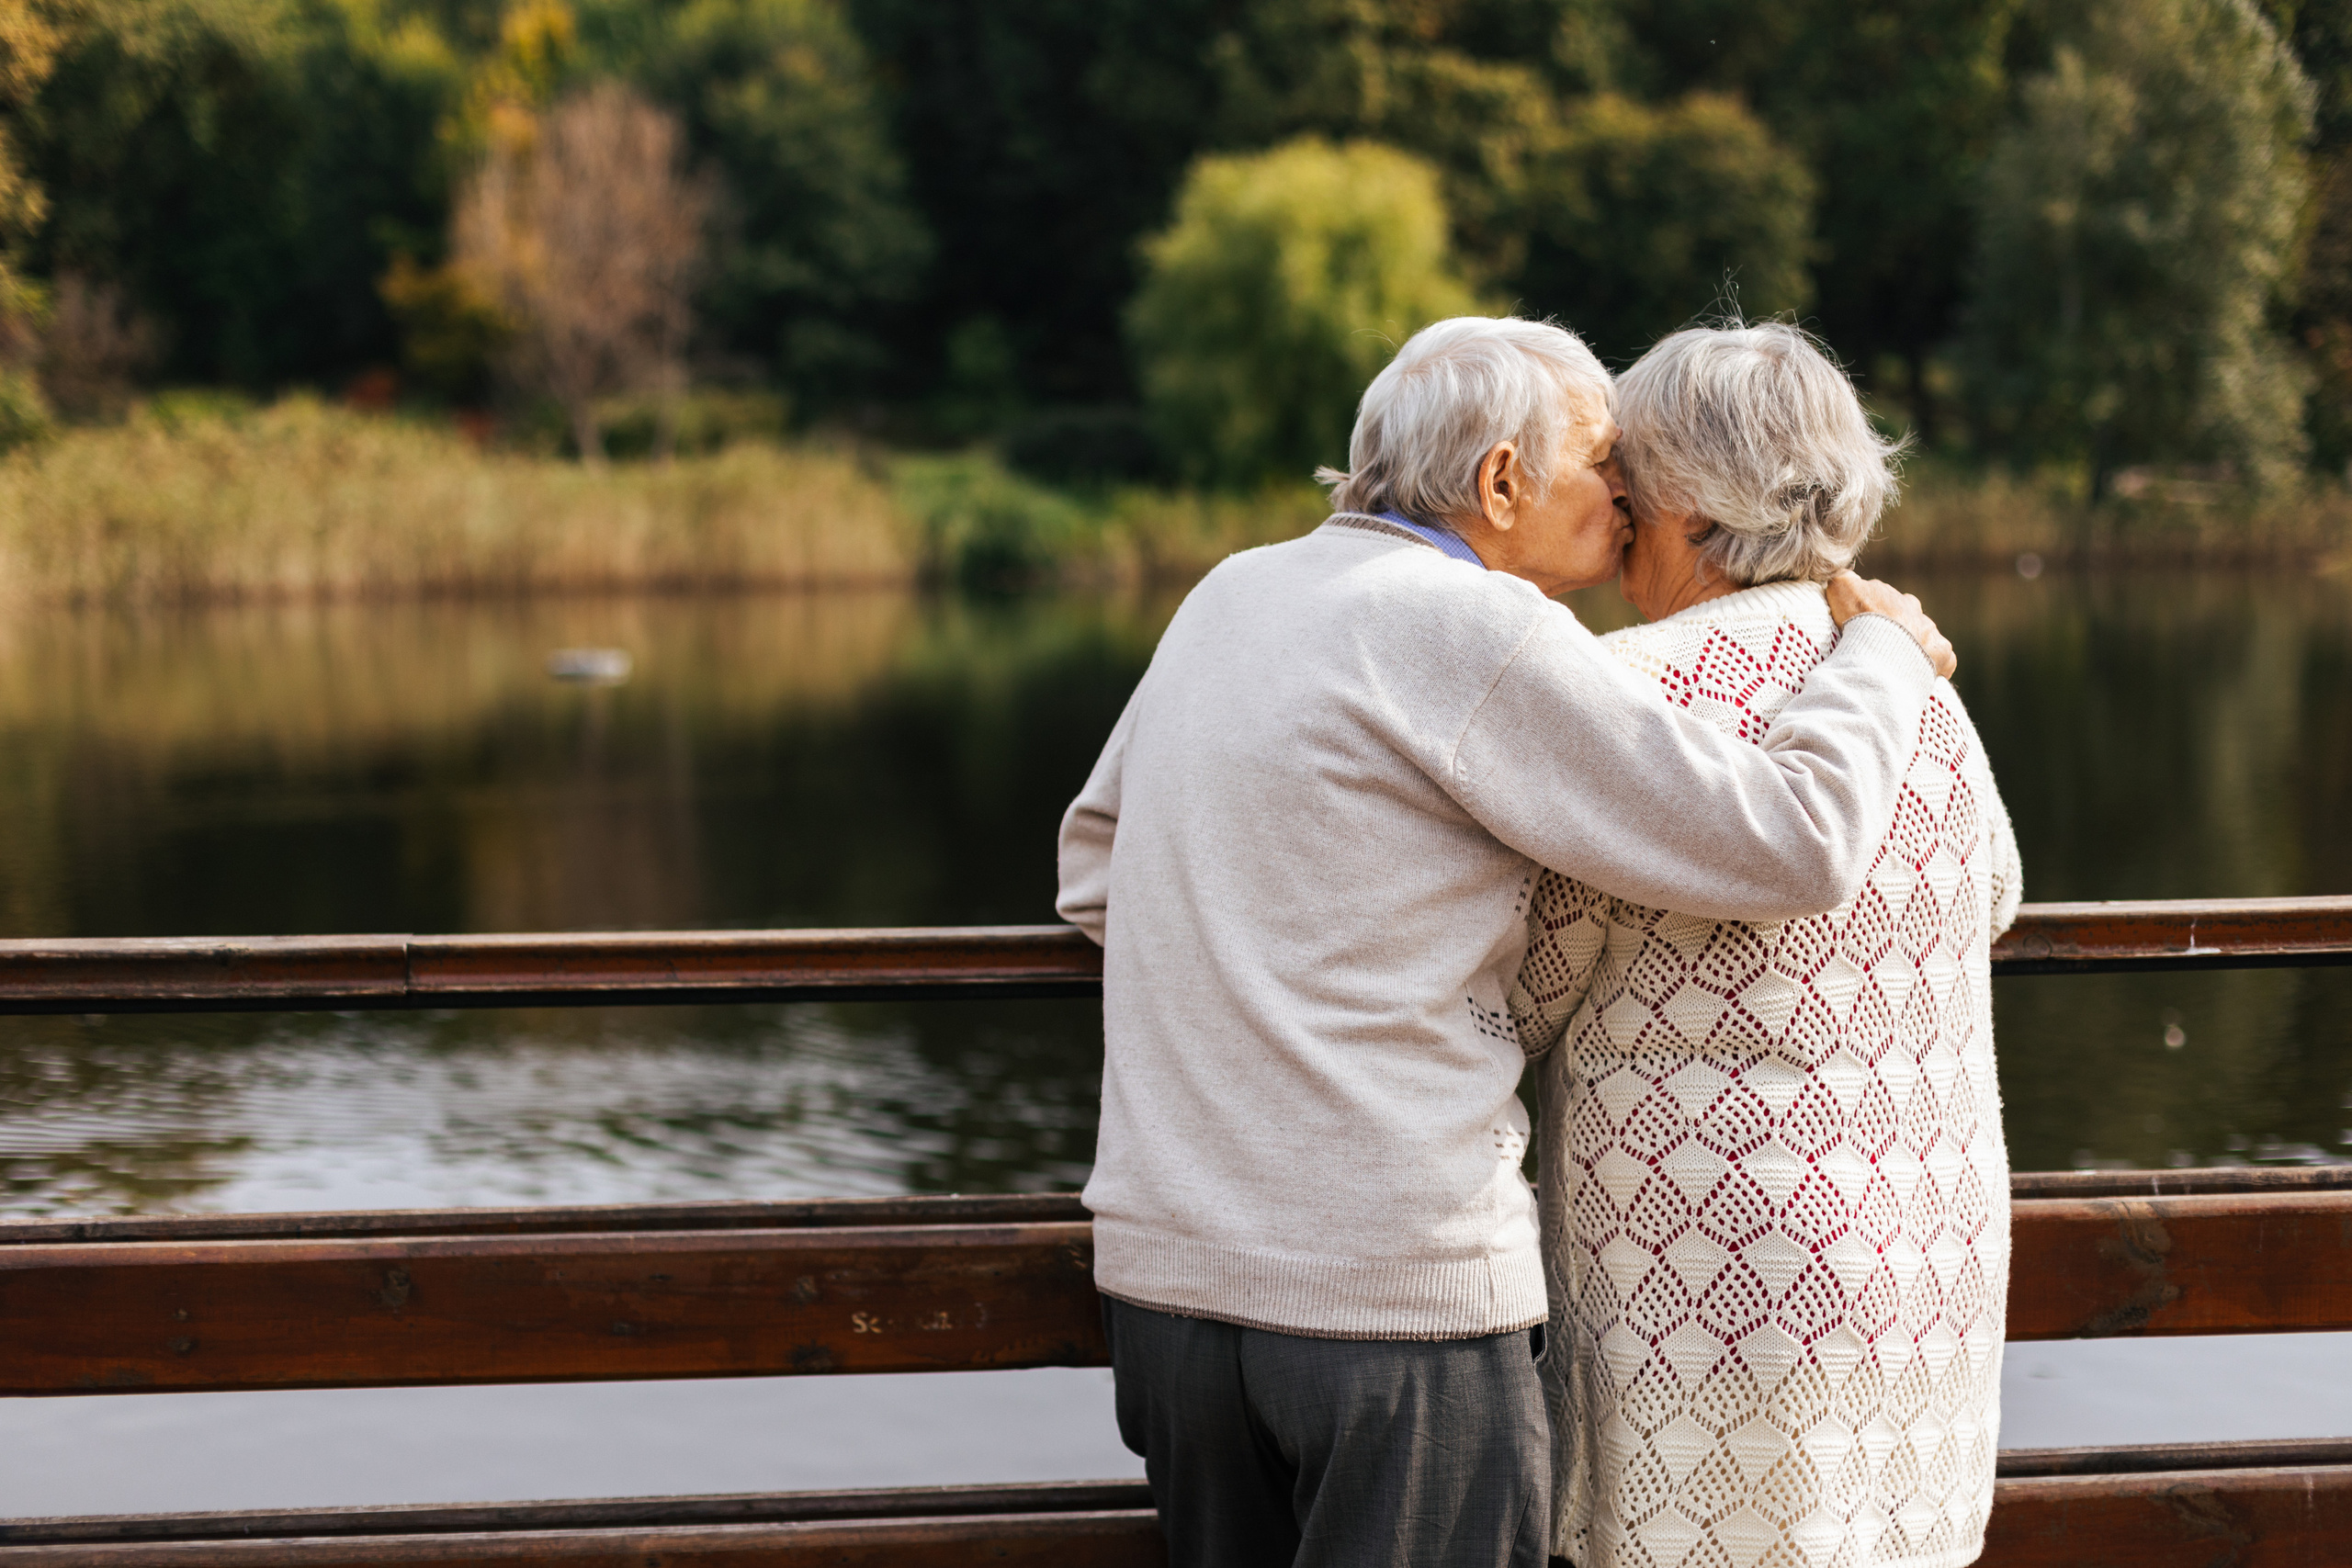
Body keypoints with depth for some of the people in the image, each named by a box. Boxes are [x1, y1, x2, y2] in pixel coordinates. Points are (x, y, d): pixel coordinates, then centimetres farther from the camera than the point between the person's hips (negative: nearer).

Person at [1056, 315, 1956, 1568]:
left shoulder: (1231, 595, 12)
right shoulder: (1474, 630, -11)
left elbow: (1097, 865, 25)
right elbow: (1790, 843, -12)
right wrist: (1884, 651, 5)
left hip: (1167, 1262, 8)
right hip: (1392, 1282, -7)